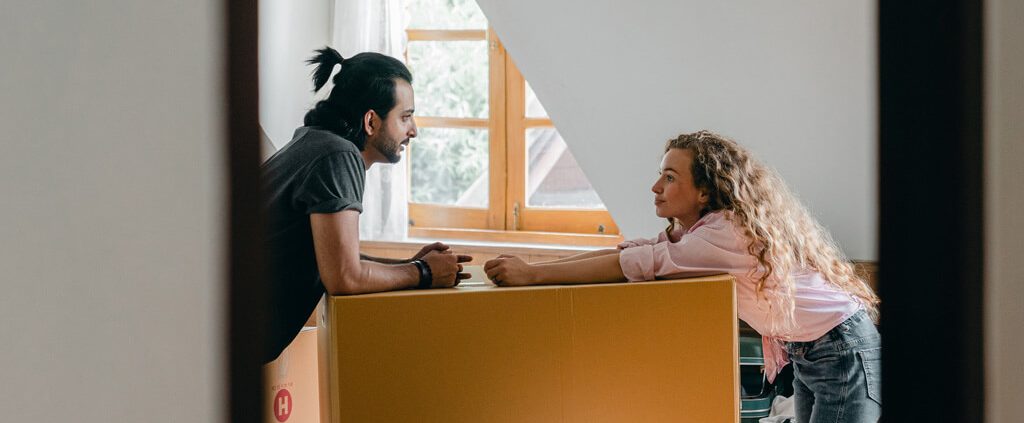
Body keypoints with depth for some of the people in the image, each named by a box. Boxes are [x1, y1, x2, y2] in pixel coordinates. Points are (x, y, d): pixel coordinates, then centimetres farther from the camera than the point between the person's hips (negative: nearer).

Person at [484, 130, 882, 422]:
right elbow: (628, 251, 0)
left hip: (843, 351, -10)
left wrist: (533, 274, -29)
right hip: (804, 354, 10)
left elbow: (642, 264, -29)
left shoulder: (733, 232, -25)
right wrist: (530, 267, -11)